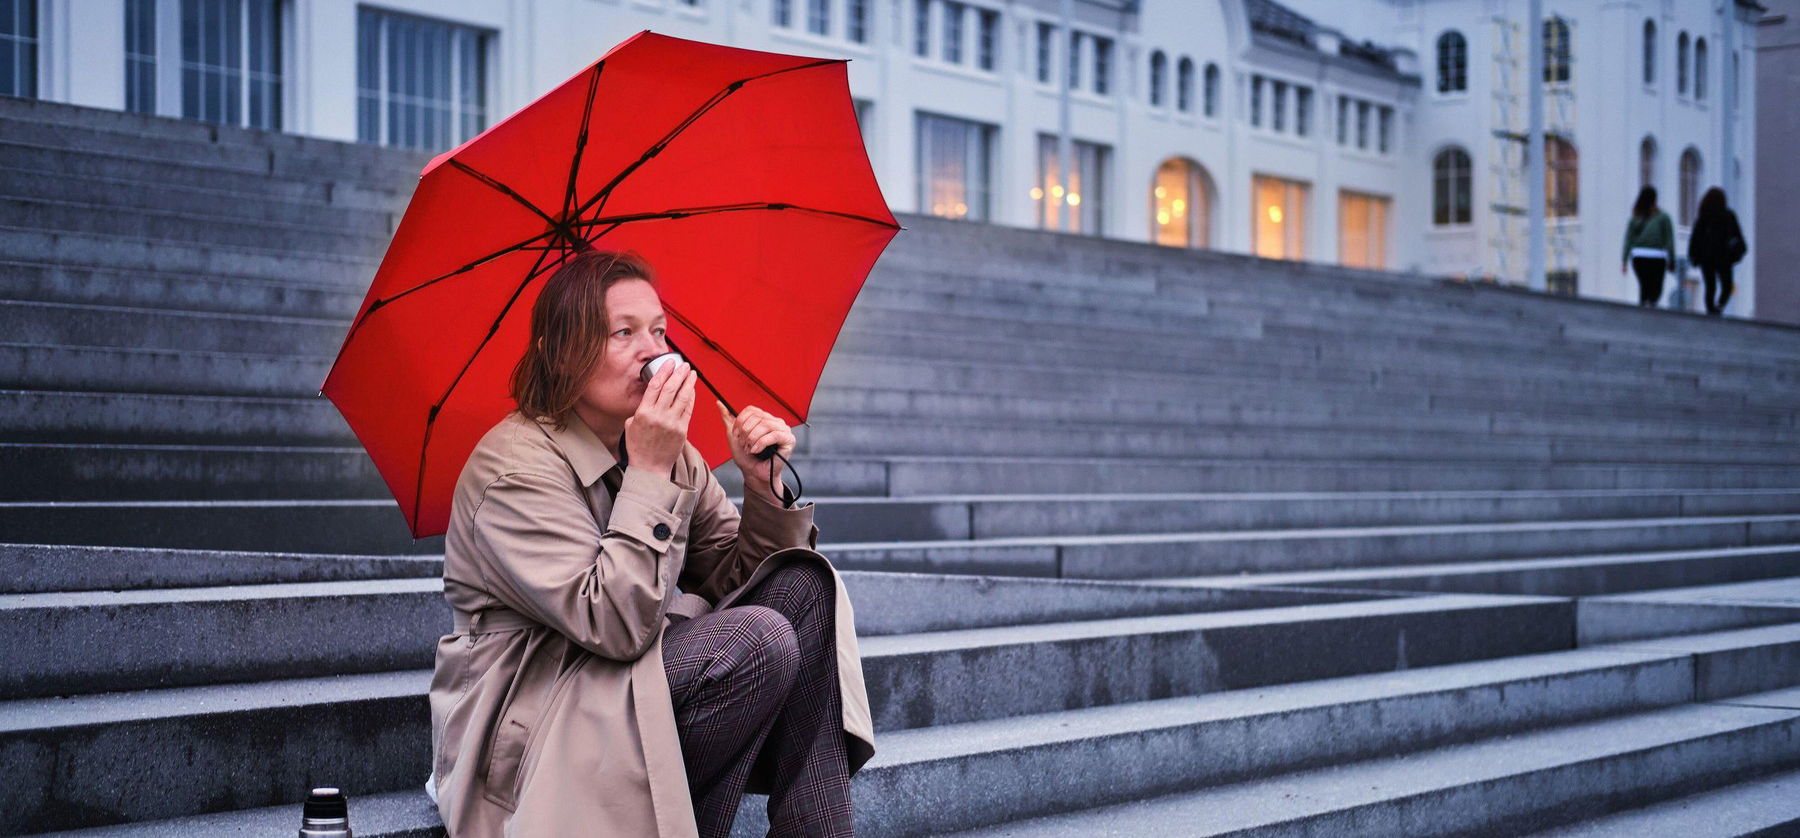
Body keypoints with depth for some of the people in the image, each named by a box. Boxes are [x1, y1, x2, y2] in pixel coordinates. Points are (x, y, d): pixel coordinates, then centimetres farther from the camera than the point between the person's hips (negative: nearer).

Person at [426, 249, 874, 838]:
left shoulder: (670, 452, 9)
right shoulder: (514, 468, -15)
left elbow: (735, 579, 6)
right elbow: (614, 624, -26)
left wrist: (764, 486, -11)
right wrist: (650, 474, -25)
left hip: (646, 683, 8)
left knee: (804, 587, -10)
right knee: (761, 639, -26)